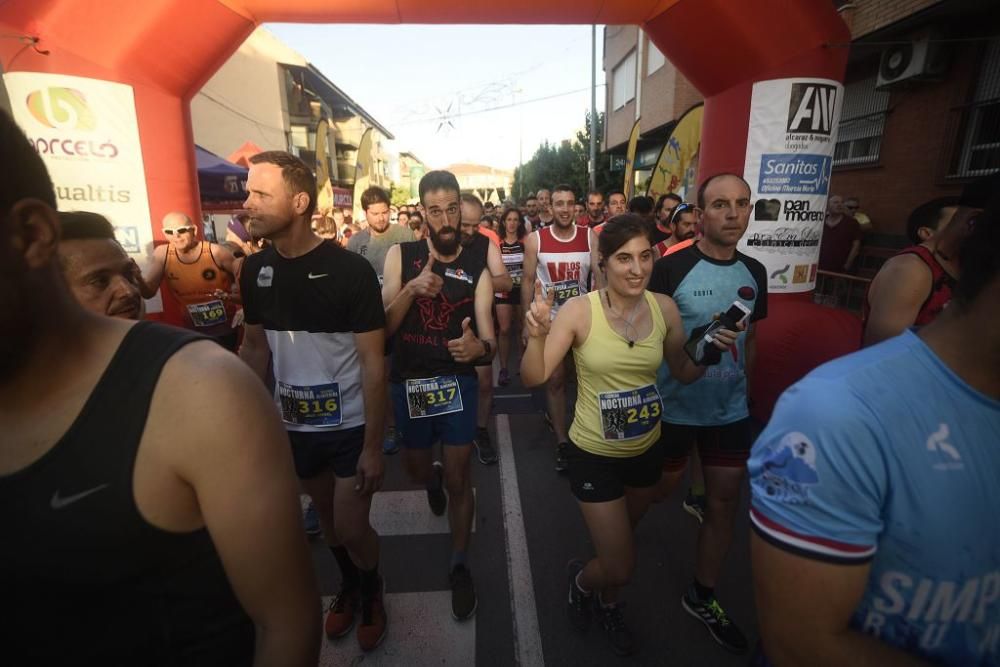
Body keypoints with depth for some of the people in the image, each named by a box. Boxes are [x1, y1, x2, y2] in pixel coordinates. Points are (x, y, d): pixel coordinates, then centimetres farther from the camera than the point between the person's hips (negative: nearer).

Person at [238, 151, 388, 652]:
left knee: (352, 527, 4)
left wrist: (373, 445, -16)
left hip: (350, 425, -4)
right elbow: (254, 348, 7)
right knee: (326, 515, 21)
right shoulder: (255, 270, -3)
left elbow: (372, 362, -16)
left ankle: (372, 591, 36)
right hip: (293, 424, 5)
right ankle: (348, 584, 49)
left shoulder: (350, 270, -18)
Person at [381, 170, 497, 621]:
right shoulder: (400, 256, -6)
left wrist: (478, 348, -36)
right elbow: (384, 326, -12)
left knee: (459, 479, 4)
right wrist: (411, 289, -29)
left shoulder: (477, 269, -6)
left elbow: (489, 340, -13)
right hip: (408, 382, 2)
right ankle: (435, 480, 59)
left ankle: (460, 566, 26)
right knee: (416, 469, 20)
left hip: (457, 383, -1)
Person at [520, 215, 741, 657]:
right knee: (620, 567, 4)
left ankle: (608, 604, 61)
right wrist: (536, 334, -38)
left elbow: (684, 373, 4)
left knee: (621, 542, 28)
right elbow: (534, 378, -20)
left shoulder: (664, 307, -9)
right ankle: (581, 577, 43)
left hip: (648, 449, 5)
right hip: (595, 454, -4)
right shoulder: (579, 310, -20)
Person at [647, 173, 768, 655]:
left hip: (731, 409, 5)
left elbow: (749, 340, 13)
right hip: (674, 406, -5)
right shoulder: (671, 268, -16)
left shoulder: (754, 273, 3)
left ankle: (702, 597, 35)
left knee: (725, 503, 13)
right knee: (658, 490, 13)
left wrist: (743, 386, 14)